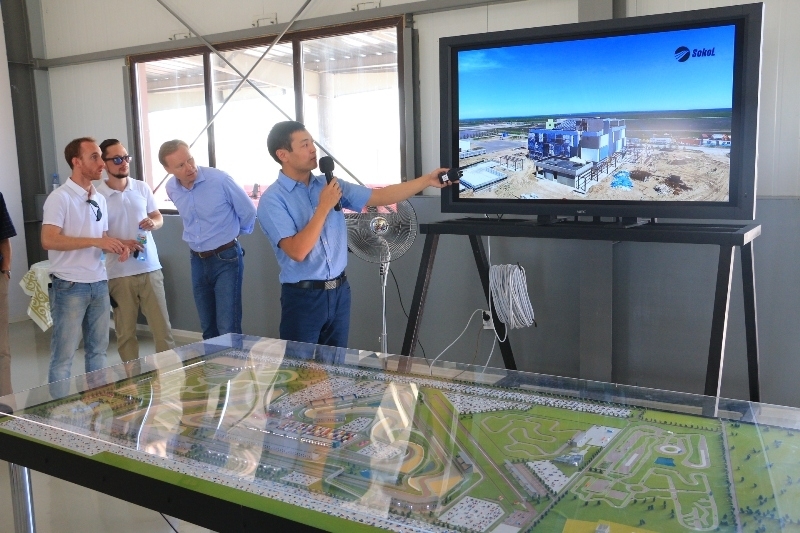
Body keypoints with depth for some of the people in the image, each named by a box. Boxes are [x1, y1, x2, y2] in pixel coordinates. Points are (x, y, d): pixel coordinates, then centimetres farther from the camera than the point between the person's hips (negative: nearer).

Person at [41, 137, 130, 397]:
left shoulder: (99, 199, 12)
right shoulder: (60, 197, -11)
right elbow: (48, 240, -21)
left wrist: (118, 246, -2)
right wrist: (95, 241, -25)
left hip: (99, 284, 7)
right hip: (70, 286, -7)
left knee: (98, 349, 14)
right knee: (64, 355, 1)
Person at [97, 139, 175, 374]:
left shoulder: (142, 188, 6)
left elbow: (159, 217, 15)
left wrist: (153, 223, -8)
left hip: (150, 268, 3)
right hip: (119, 273, -2)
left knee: (162, 325, 4)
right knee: (125, 330, 8)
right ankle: (131, 374, 19)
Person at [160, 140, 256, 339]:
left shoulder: (220, 180, -18)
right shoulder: (171, 188, -1)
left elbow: (248, 211, -5)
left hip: (226, 259, -5)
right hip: (197, 261, 6)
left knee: (228, 329, -8)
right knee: (208, 328, 14)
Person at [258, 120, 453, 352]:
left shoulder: (329, 185, 5)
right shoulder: (272, 199, -12)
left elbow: (379, 196, 6)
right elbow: (297, 251, -22)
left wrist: (427, 180, 0)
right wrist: (324, 207, -20)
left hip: (339, 290, 6)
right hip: (303, 297, -5)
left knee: (337, 363, 16)